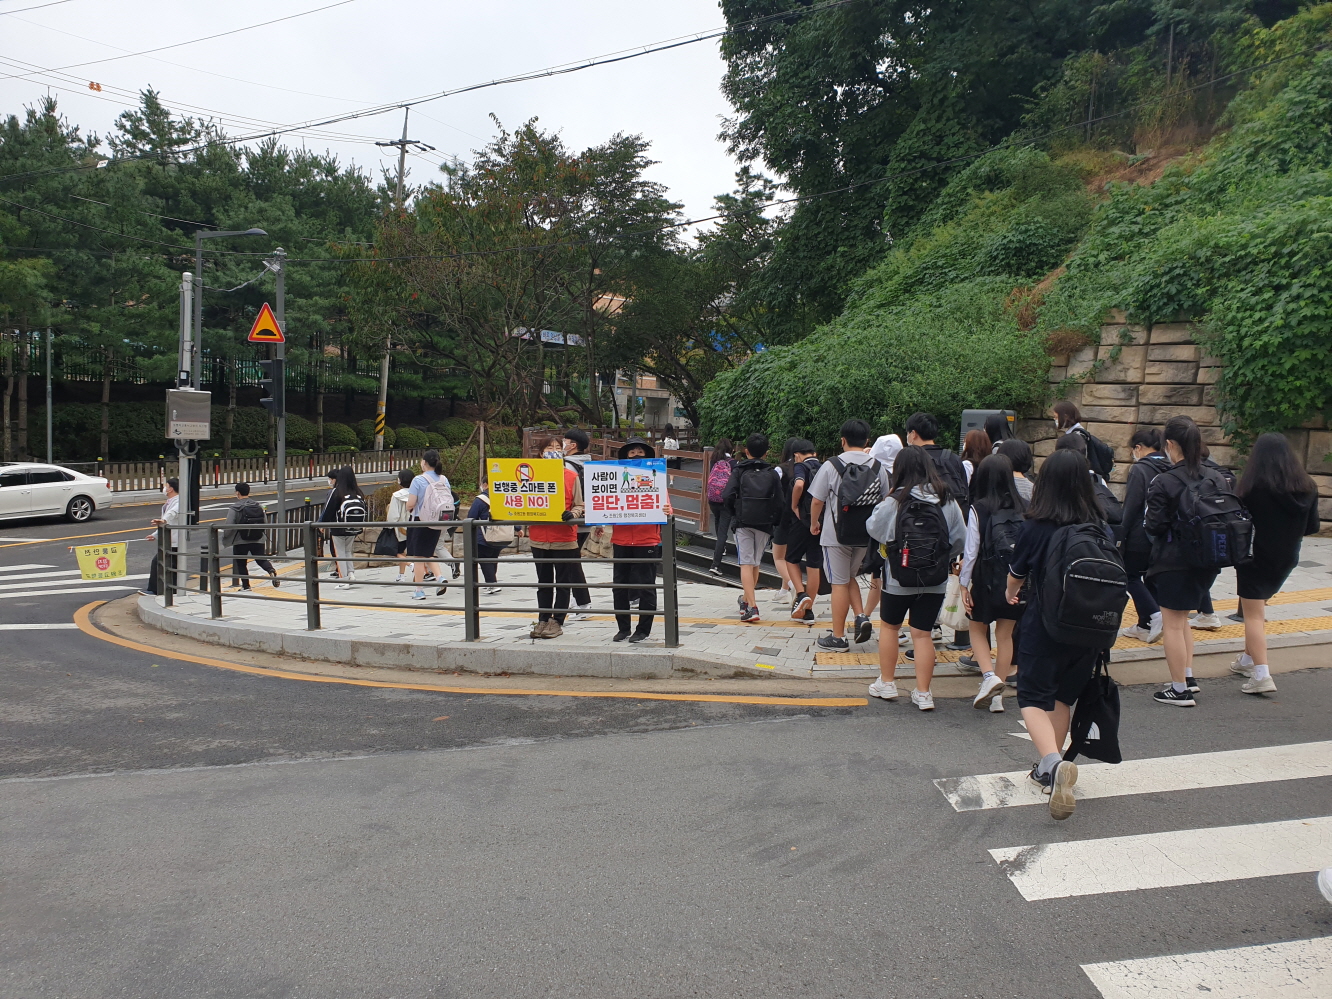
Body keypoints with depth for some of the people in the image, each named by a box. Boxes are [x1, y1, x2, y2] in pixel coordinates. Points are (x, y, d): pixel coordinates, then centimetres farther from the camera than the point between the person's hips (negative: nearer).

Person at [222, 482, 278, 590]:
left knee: (241, 564, 11)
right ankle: (271, 570, -18)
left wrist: (225, 540, 3)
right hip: (258, 541, 3)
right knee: (261, 559, 11)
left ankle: (245, 585, 13)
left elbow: (229, 527, -12)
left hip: (240, 542, -3)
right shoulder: (258, 507, 3)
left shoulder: (234, 508, -10)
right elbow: (266, 523, 4)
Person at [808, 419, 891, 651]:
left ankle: (838, 637, 9)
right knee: (849, 577, 23)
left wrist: (814, 523, 11)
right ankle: (861, 617, 4)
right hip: (866, 534, 4)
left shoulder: (831, 466, -10)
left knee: (839, 583, 3)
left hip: (837, 534, -4)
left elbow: (817, 501, -6)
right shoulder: (878, 467, 1)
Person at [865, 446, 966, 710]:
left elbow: (873, 528, -3)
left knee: (889, 626, 17)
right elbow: (960, 539, 1)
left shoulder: (894, 501, -13)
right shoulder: (947, 501, -4)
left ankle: (886, 683, 25)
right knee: (923, 634, 7)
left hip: (899, 579, -2)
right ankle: (923, 693, 10)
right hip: (935, 581, 2)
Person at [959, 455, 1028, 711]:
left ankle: (989, 676, -5)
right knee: (1005, 635, 14)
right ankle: (998, 694, 19)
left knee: (978, 629, 17)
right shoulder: (1024, 508, -4)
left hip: (987, 580, -3)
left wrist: (964, 584, -2)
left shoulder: (978, 509, -11)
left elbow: (971, 550, -10)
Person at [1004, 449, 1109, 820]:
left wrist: (1011, 592, 28)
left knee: (1034, 699, 4)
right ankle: (1050, 771, 30)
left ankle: (1054, 762, -22)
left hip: (1044, 626, -4)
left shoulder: (1034, 528, -12)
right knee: (1062, 698, 19)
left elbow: (1016, 575, 4)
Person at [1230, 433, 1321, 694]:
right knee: (1258, 608, 23)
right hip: (1286, 560, 6)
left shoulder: (1254, 487, -18)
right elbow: (1312, 526, 6)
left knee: (1253, 615, -3)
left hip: (1255, 558, -6)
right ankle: (1248, 660, 32)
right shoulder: (1307, 487, -1)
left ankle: (1261, 675, -12)